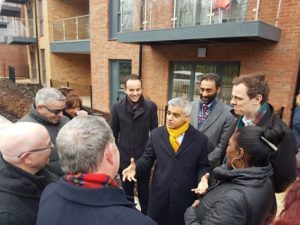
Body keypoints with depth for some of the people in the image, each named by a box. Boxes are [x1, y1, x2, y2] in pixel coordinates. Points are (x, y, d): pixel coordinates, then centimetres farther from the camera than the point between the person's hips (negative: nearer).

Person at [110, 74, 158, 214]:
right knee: (127, 193, 21)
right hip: (124, 159, 1)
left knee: (144, 193, 18)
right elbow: (113, 133, 1)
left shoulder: (151, 106, -9)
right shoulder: (117, 107, -6)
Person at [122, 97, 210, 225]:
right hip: (159, 194, 1)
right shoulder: (156, 134, -1)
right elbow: (147, 159, 3)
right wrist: (136, 167, -16)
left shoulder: (200, 139, -6)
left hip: (185, 196, -1)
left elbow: (203, 166, -1)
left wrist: (203, 179, -21)